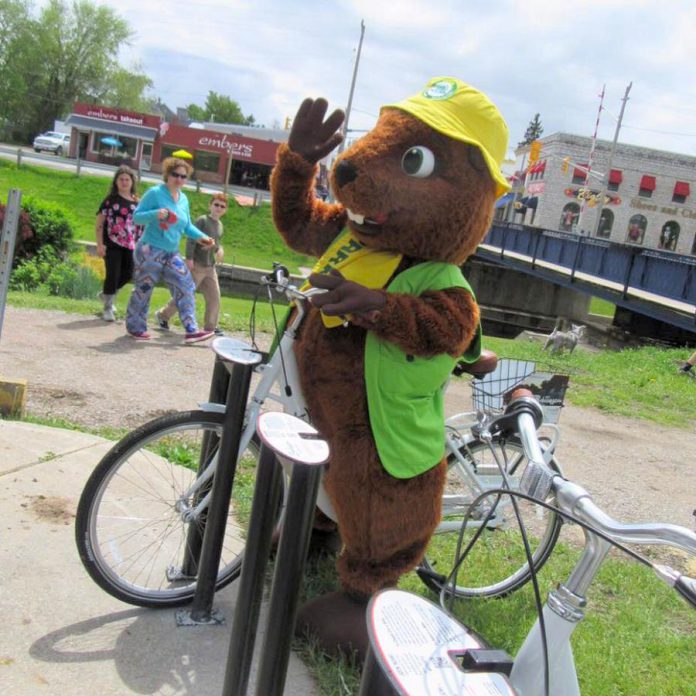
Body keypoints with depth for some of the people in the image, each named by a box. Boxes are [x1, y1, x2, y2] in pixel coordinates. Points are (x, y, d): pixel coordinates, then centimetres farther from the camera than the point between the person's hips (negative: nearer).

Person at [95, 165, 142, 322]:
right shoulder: (110, 200, 0)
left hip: (130, 245, 4)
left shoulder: (137, 202, 9)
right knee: (112, 275, -3)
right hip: (112, 244, -4)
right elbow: (99, 224, -2)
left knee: (127, 275, 7)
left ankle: (106, 294, 33)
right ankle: (108, 308, 12)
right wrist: (100, 244, -10)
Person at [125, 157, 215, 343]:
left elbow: (187, 226, 19)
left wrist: (201, 236, 1)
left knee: (186, 288, -3)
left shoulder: (184, 199, 11)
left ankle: (191, 330, -4)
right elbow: (136, 216, -10)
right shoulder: (155, 193, -9)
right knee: (143, 290, 3)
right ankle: (135, 327, 20)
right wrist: (155, 214, -27)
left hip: (172, 254, 7)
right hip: (150, 251, -7)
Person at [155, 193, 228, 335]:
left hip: (210, 267, 7)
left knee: (214, 297, 2)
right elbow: (191, 239, -14)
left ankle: (210, 326, 11)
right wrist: (189, 258, -21)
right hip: (196, 265, -7)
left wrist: (219, 249, 4)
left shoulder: (220, 225, 13)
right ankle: (163, 315, 14)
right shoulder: (202, 220, -9)